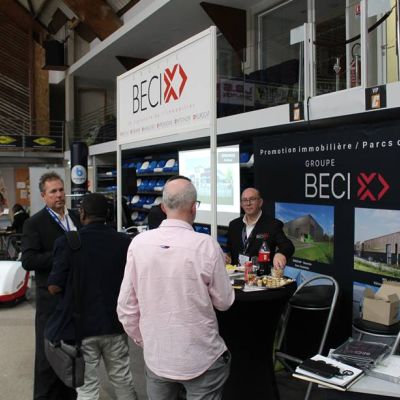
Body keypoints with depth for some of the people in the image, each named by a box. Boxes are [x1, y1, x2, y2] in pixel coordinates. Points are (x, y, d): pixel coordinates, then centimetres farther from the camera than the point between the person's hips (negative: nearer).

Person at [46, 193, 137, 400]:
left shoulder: (67, 243, -14)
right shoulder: (124, 242, -5)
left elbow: (54, 287, -12)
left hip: (80, 326, -3)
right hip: (115, 323, 3)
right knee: (122, 379, 20)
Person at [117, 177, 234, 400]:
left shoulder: (139, 243, -9)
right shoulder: (206, 245, -17)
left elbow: (126, 305, -3)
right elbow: (224, 302, -6)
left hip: (155, 356, 3)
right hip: (201, 358, -3)